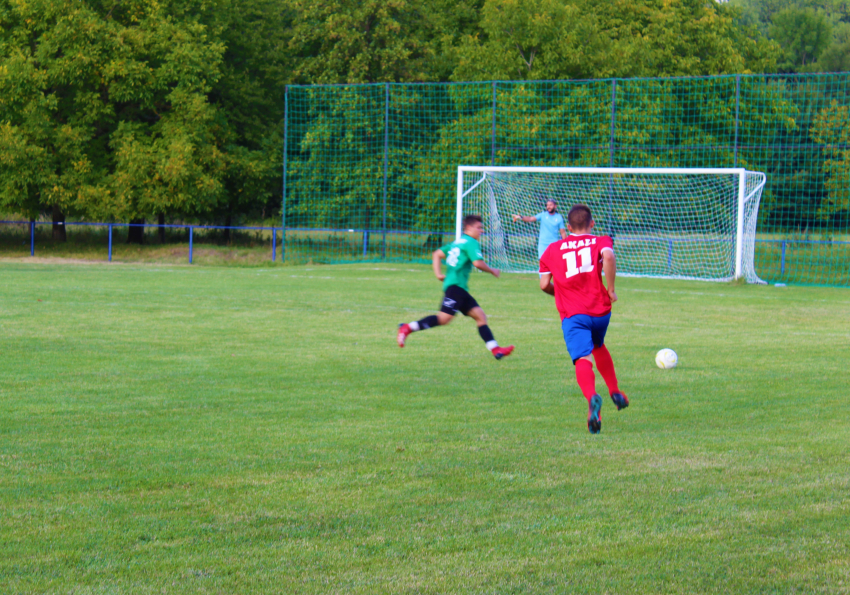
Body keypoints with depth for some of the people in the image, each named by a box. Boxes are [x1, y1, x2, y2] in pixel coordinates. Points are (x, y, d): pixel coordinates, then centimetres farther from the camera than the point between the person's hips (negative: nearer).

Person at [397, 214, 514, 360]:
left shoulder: (457, 242, 23)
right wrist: (492, 271, -1)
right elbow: (478, 263, -18)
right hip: (456, 286, -11)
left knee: (480, 316, 4)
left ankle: (495, 349, -3)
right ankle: (407, 328, -18)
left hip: (461, 288, 11)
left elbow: (437, 254, 24)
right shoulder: (471, 243, -5)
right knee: (445, 318, -19)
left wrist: (438, 273, 18)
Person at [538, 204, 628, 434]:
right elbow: (608, 256, -17)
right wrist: (611, 289, -8)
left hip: (571, 314, -1)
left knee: (583, 360, -17)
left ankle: (592, 397, -45)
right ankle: (615, 392, 32)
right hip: (600, 310, 1)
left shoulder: (552, 250, 13)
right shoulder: (600, 242, 7)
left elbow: (544, 284, 9)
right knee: (599, 346, 32)